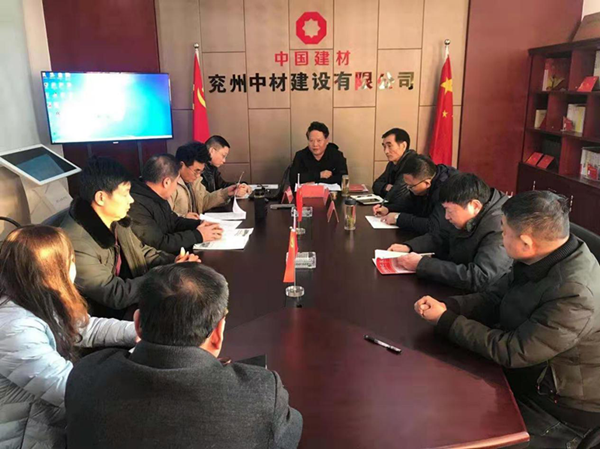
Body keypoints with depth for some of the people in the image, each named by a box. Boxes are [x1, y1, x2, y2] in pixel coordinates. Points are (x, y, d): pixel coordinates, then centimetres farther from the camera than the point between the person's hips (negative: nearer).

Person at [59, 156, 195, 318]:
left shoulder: (115, 221, -4)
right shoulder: (75, 243, -29)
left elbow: (141, 251, 11)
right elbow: (116, 294, -26)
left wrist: (173, 262, -9)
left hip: (130, 301, 7)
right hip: (105, 317, -7)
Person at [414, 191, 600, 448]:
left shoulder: (574, 293, -34)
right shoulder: (542, 257, -7)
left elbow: (512, 351, -28)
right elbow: (493, 298, 4)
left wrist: (446, 321, -21)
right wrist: (447, 307, -14)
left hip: (563, 408, -7)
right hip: (529, 371, 7)